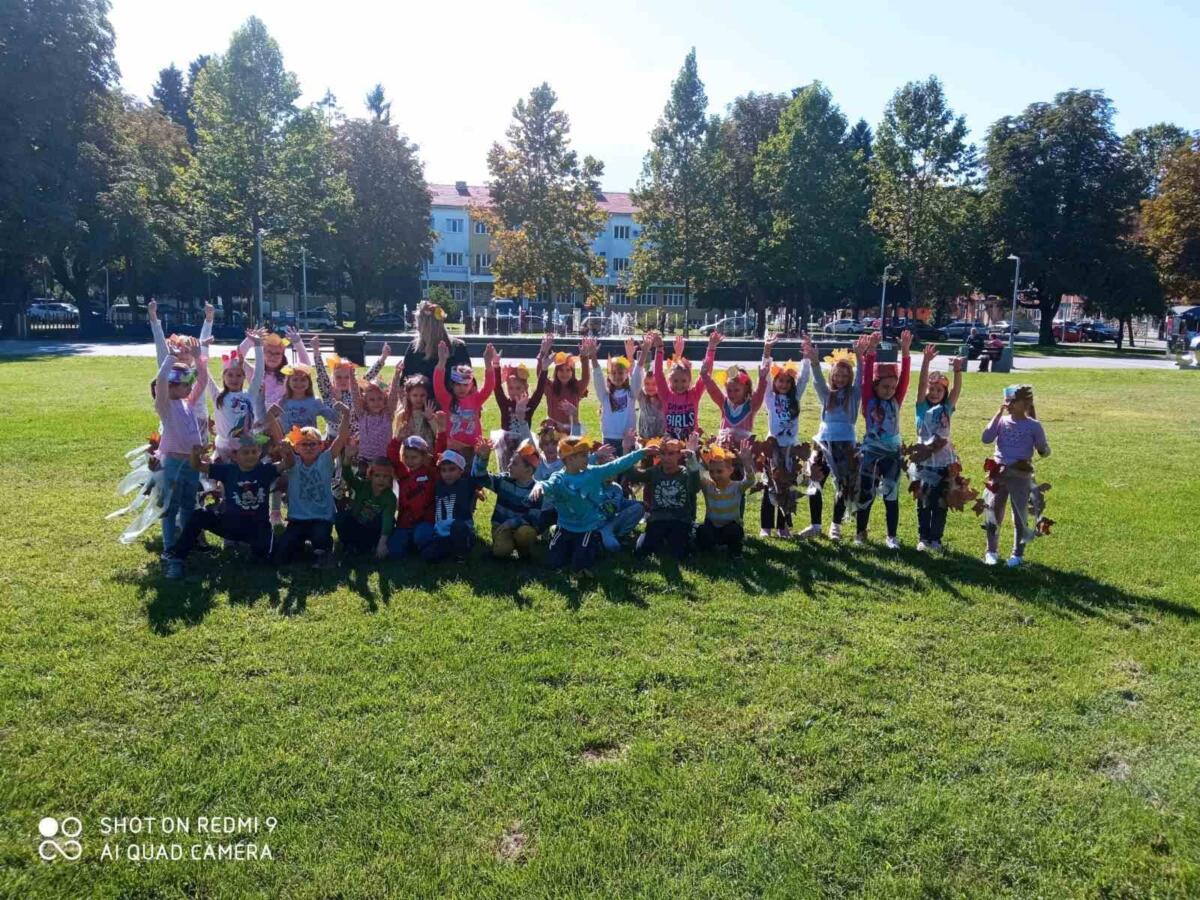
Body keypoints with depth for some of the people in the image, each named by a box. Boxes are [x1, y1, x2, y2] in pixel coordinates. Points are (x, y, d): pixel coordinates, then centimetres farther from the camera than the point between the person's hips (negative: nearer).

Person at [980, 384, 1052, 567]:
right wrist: (998, 415, -11)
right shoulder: (1002, 421, 2)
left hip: (1020, 476, -2)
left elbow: (1044, 451, 2)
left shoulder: (1033, 426, -4)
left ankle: (1018, 553, 21)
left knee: (1020, 515, 7)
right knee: (993, 513, 7)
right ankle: (992, 551, 21)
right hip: (999, 473, 2)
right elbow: (986, 439, -12)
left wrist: (1043, 450, -20)